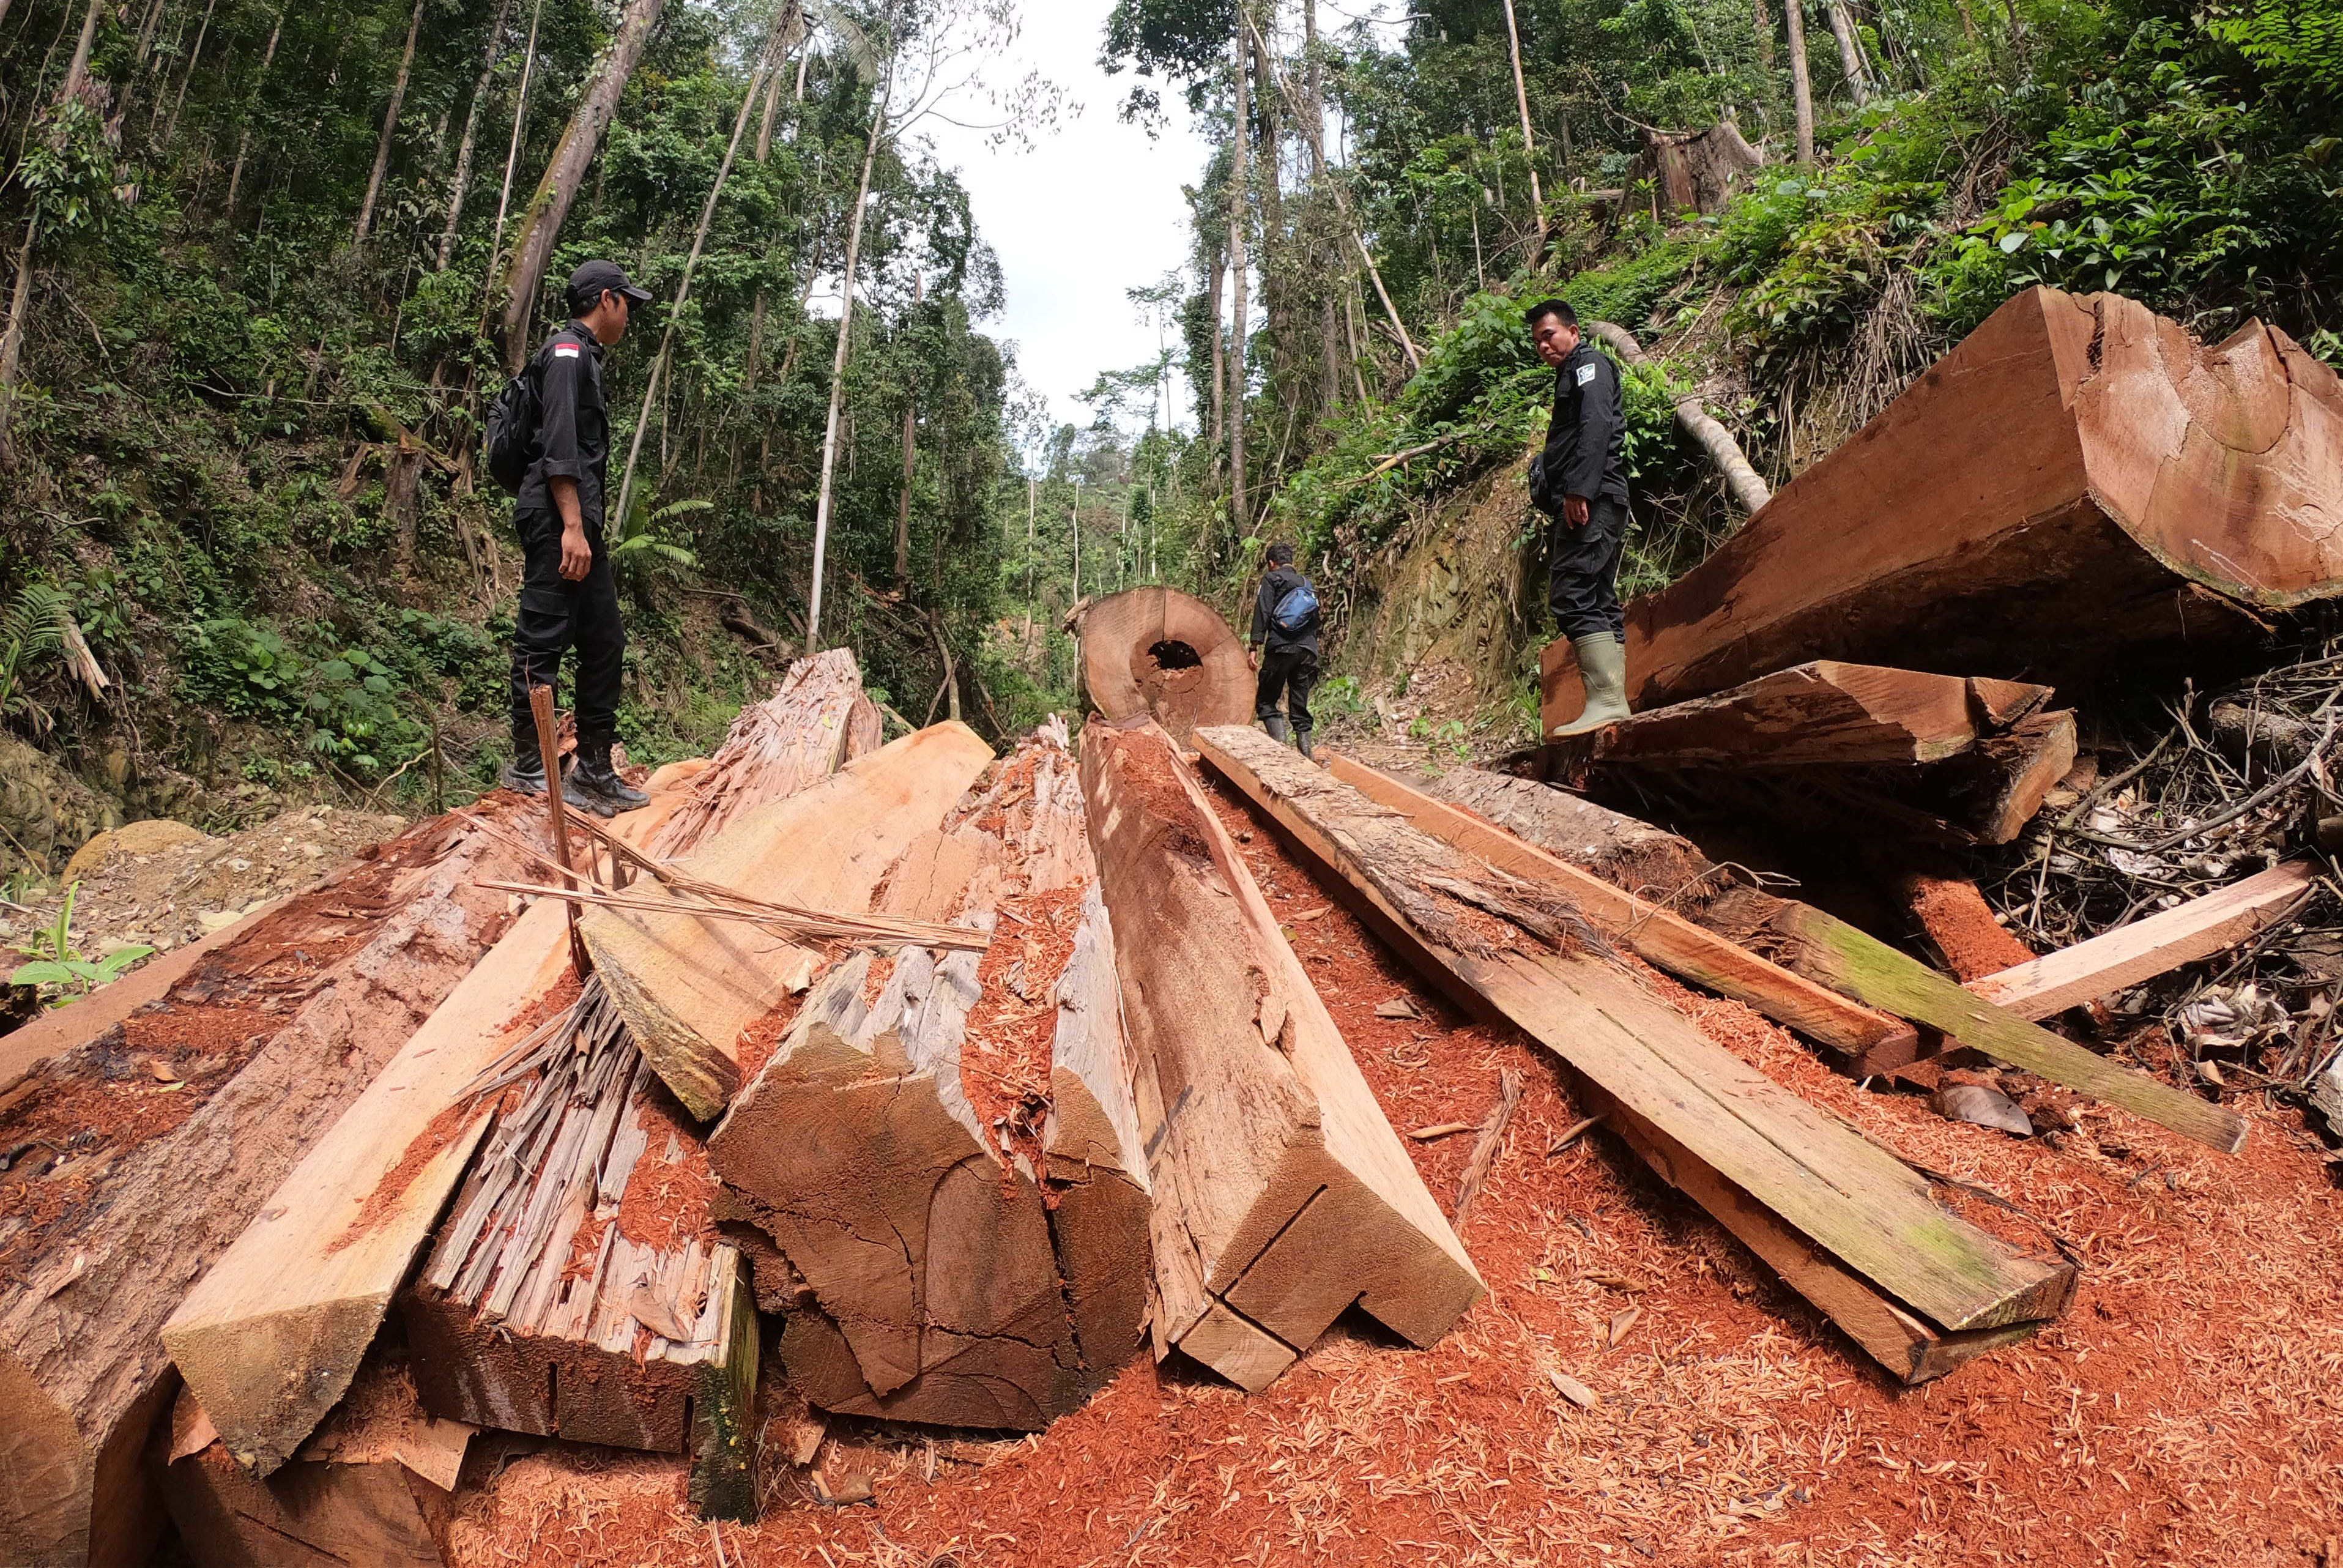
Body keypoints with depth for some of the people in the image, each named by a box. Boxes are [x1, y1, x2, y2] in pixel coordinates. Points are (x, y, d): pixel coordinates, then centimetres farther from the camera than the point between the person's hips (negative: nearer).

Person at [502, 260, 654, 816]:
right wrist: (572, 525, -23)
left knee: (605, 641, 9)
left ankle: (593, 770, 13)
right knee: (544, 640, -7)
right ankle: (530, 769, -2)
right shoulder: (568, 351, -6)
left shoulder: (584, 356, 24)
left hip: (578, 519, 10)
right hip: (557, 519, -10)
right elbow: (558, 444, -17)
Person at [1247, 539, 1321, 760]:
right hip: (1308, 650, 5)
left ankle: (1281, 744, -16)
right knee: (1300, 706, 10)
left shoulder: (1271, 580, 5)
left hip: (1280, 649, -5)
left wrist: (1254, 647, -10)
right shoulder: (1307, 584, 22)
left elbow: (1263, 613, -7)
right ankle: (1306, 753, 4)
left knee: (1266, 701, 2)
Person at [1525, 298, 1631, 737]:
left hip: (1590, 501, -11)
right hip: (1589, 504, 11)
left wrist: (1579, 490, -25)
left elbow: (1596, 427, -15)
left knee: (1573, 596, -19)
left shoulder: (1590, 364, 2)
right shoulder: (1571, 377, 31)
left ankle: (1606, 700, -25)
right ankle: (1616, 703, 7)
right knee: (1599, 601, 7)